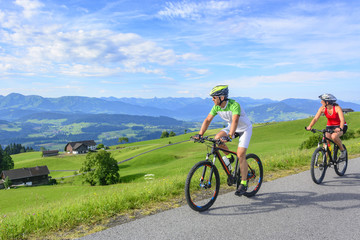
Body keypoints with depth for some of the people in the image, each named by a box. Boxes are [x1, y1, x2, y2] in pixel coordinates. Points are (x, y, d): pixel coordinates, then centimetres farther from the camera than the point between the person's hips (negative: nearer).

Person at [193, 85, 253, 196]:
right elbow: (208, 120, -14)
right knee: (217, 138, -19)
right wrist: (200, 134, -24)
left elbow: (235, 121, -46)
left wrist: (229, 136, -59)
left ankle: (244, 184, -4)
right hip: (231, 127, 6)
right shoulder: (216, 107, -13)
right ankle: (229, 157, 8)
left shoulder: (234, 105, -33)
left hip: (245, 129, -6)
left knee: (240, 154, -17)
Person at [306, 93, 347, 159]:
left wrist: (340, 128, -53)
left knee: (334, 136, -33)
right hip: (329, 126, 4)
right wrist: (310, 126, -38)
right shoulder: (322, 108, -13)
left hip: (340, 126, -4)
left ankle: (343, 150, -7)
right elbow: (315, 118, -20)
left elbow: (342, 119, -35)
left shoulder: (337, 108, -24)